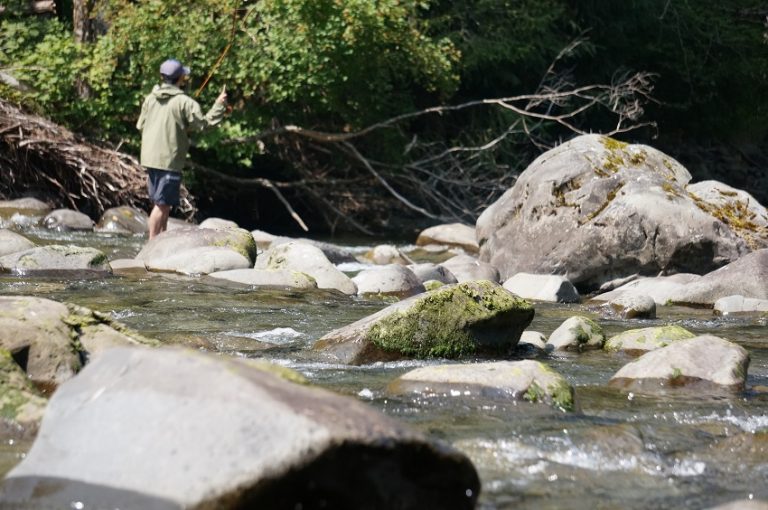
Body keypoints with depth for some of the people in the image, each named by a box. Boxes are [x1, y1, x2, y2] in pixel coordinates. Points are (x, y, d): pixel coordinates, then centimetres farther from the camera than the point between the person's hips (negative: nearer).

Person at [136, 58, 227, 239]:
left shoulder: (151, 98, 8)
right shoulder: (184, 102, -12)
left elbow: (140, 126, 13)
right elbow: (204, 123, -11)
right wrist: (219, 105, 0)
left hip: (150, 158, 7)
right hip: (170, 160, -7)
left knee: (161, 204, 16)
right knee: (162, 204, -5)